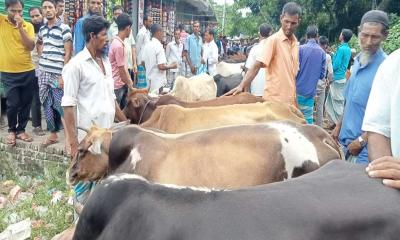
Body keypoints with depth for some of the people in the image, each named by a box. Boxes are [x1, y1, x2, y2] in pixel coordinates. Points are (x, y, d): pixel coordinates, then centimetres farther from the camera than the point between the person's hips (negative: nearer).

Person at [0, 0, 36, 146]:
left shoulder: (28, 26, 1)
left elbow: (31, 46, -10)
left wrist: (20, 27, -18)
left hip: (28, 71, 2)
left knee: (26, 103, 9)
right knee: (13, 104, -1)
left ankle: (21, 129, 26)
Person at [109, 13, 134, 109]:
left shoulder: (119, 42, 8)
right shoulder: (118, 45, -22)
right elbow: (121, 70, -17)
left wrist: (129, 82, 12)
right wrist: (129, 84, -5)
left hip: (122, 85, 9)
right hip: (117, 86, -9)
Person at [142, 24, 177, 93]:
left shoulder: (147, 45, 5)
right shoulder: (158, 46, -18)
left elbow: (143, 63, 13)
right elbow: (161, 66, -23)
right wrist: (172, 66, -7)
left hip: (149, 80, 8)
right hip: (158, 81, -8)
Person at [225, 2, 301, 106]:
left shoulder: (296, 43, 9)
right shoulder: (273, 40, -11)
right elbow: (257, 66, -18)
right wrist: (242, 86, -30)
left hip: (290, 101, 7)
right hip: (274, 100, -6)